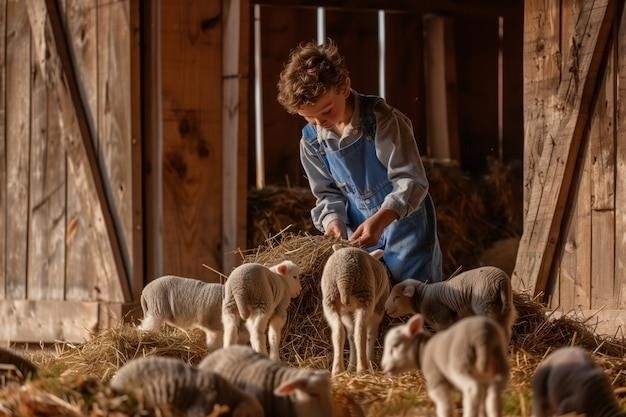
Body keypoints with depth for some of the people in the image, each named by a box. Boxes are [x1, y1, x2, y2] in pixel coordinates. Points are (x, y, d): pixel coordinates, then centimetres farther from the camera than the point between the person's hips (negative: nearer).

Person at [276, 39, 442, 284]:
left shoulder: (381, 119, -19)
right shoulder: (311, 141, -3)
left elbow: (411, 181, -22)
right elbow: (327, 193, 8)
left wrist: (380, 219, -37)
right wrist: (333, 220, -16)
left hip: (405, 224, -5)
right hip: (361, 236, 5)